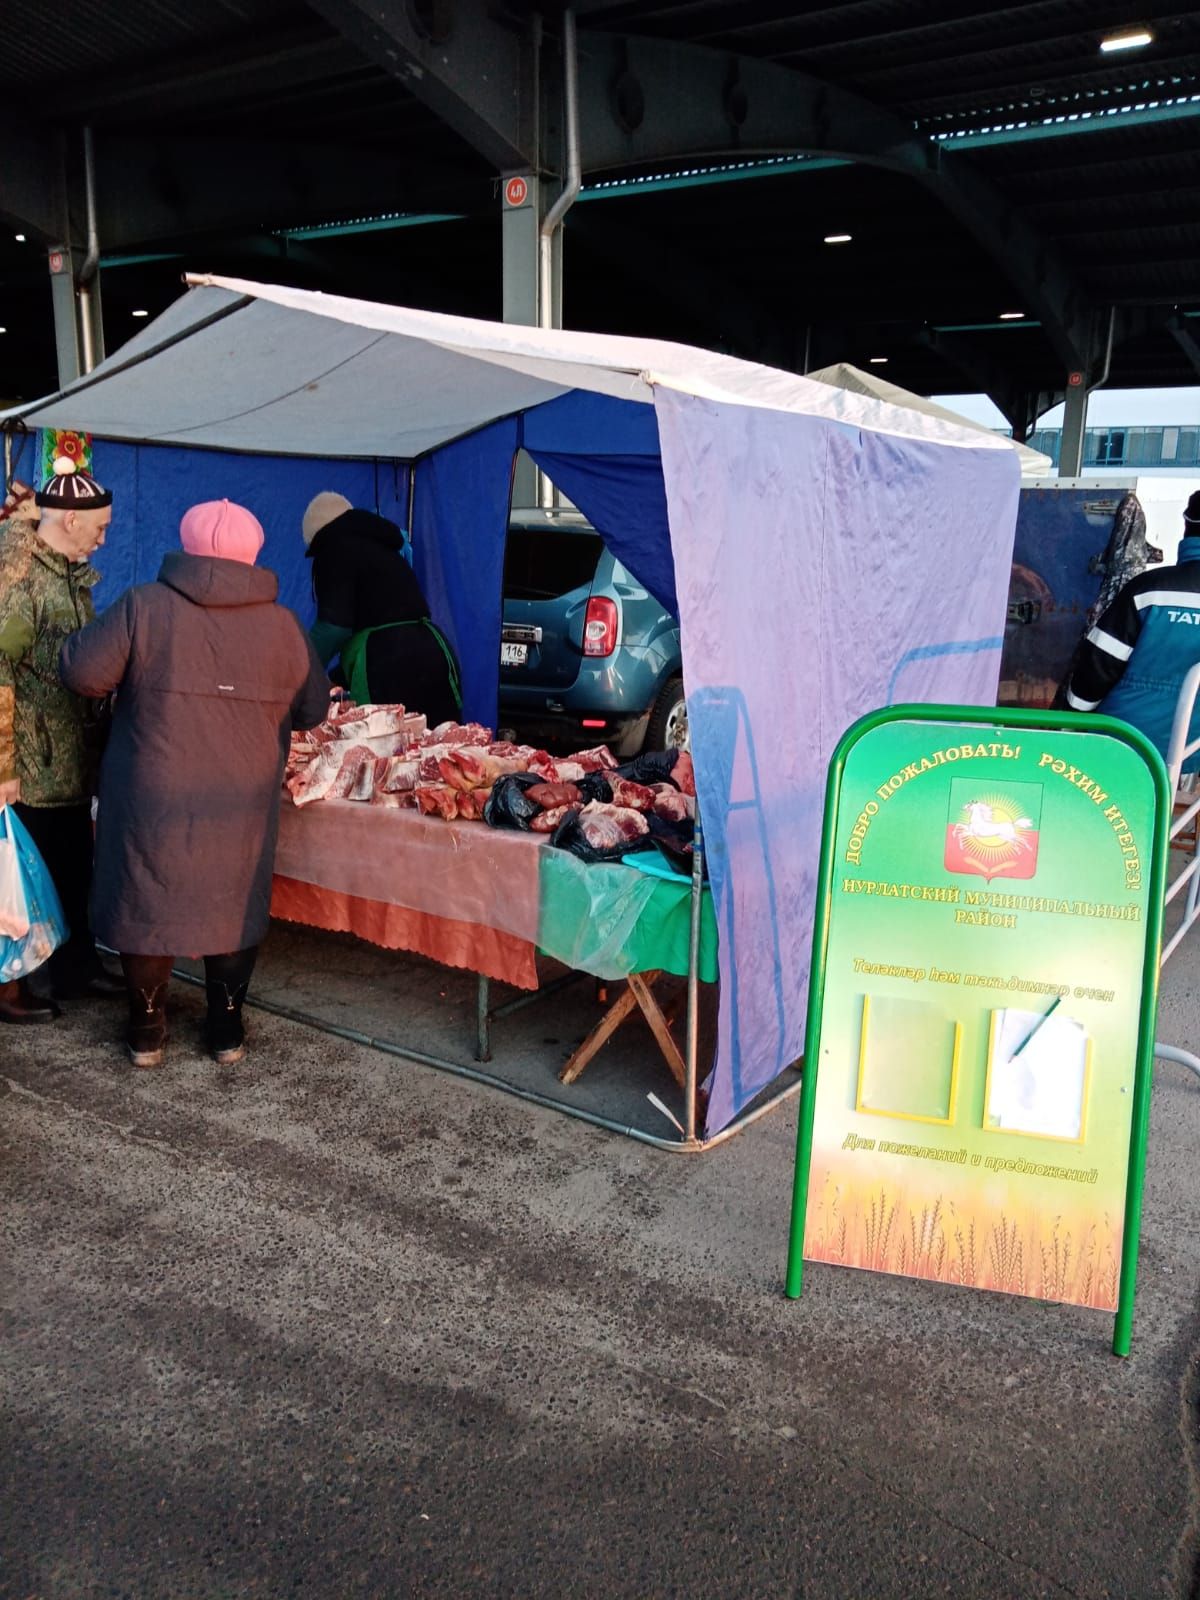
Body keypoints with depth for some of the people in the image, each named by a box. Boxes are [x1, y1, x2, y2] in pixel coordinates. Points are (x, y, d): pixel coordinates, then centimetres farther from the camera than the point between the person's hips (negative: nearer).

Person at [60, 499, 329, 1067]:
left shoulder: (143, 606, -8)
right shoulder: (282, 624, -1)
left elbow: (82, 672, -8)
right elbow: (312, 709, 6)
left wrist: (136, 682, 11)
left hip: (154, 802, -1)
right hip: (241, 805, 2)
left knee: (148, 907, 14)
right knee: (234, 909, 16)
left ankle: (147, 1030, 26)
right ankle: (227, 1030, 26)